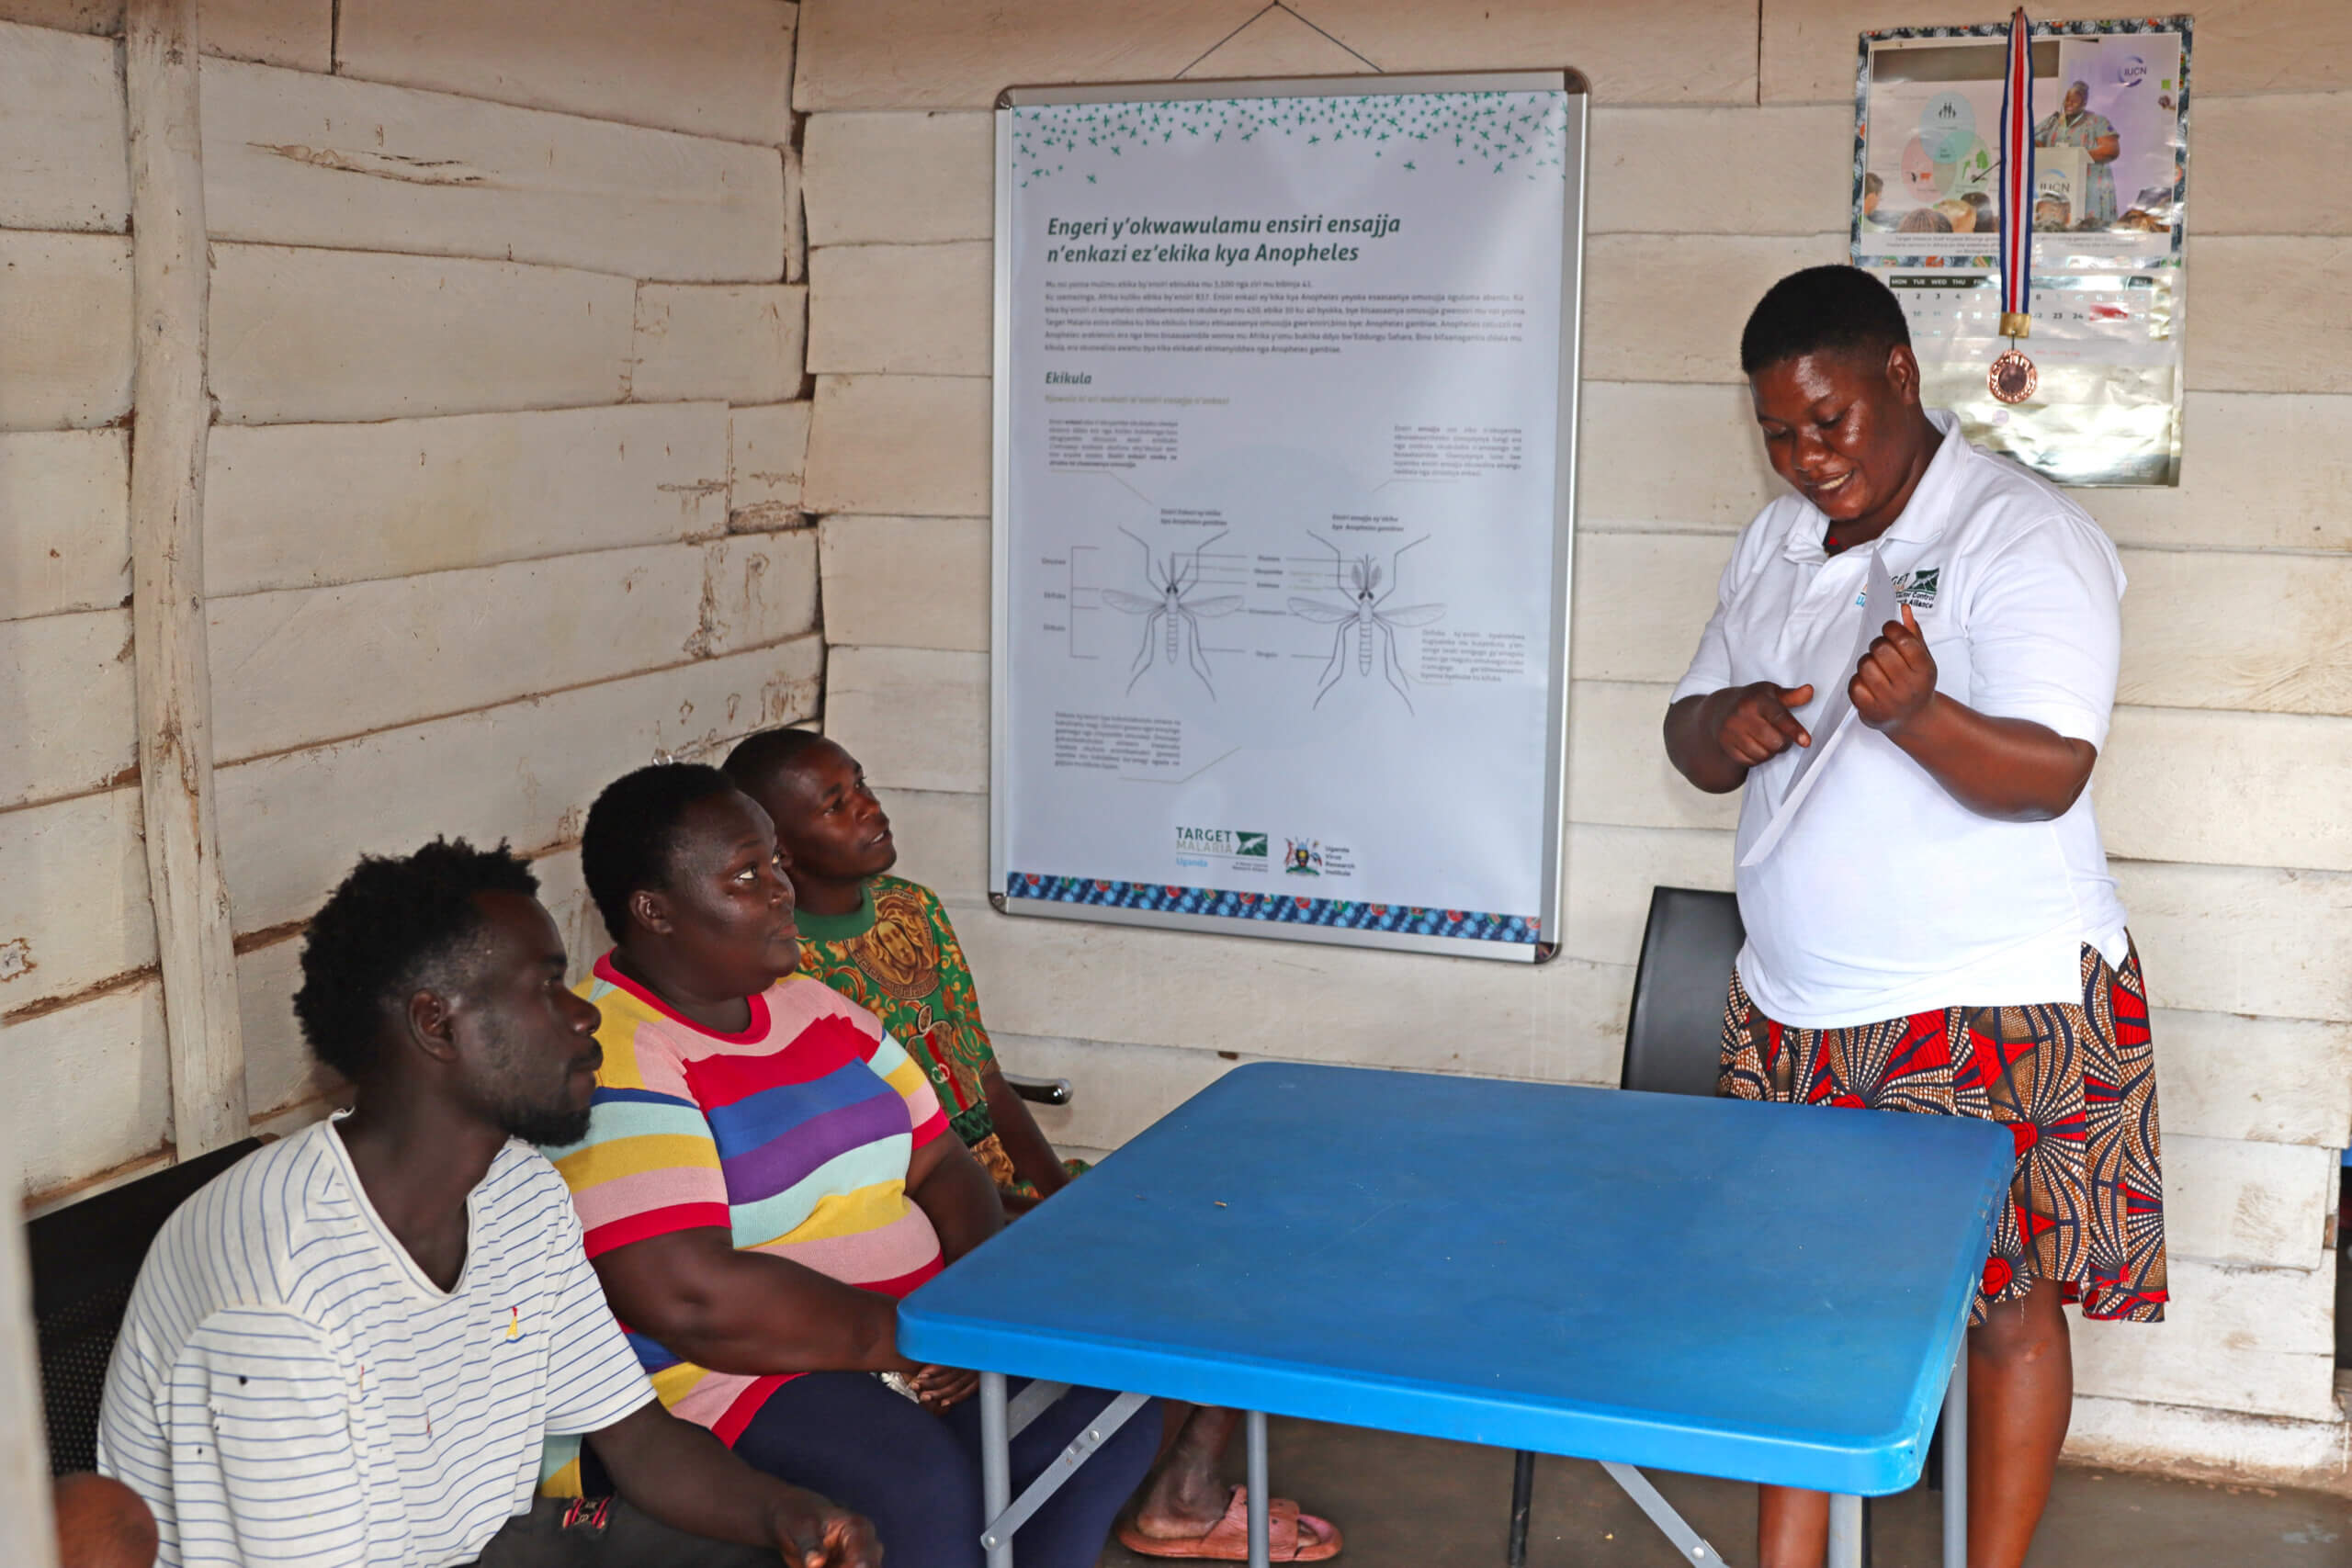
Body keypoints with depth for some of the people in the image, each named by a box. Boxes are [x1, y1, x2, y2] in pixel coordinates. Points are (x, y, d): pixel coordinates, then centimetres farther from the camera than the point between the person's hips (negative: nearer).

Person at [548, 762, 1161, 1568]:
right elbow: (689, 1297, -26)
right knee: (923, 1484, -32)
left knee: (1112, 1414, -9)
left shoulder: (815, 1009, 14)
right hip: (722, 1379, -8)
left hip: (913, 1343, 8)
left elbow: (941, 1168, 15)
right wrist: (907, 1338, -18)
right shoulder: (609, 1061, -15)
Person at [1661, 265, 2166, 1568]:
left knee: (2005, 1302, 6)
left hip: (1992, 1012, -6)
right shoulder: (1775, 544, 11)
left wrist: (1917, 714, -38)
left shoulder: (2023, 537, -11)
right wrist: (1728, 725, -11)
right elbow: (1691, 740, 12)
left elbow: (2050, 773, -19)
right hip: (1792, 1007, 6)